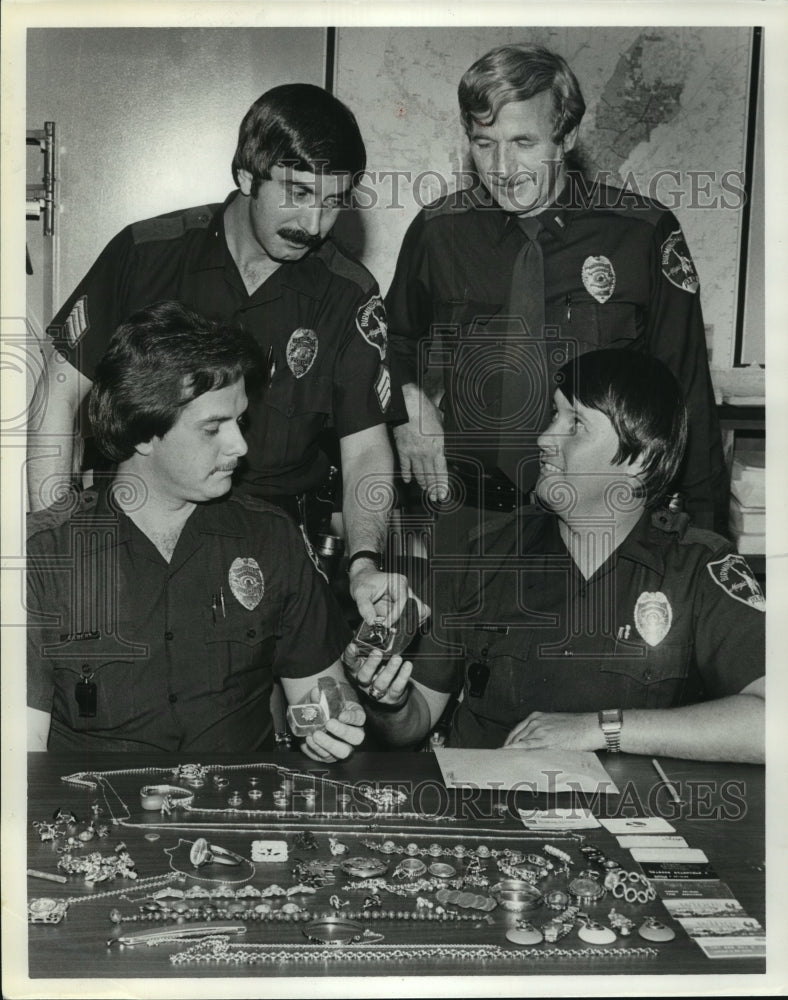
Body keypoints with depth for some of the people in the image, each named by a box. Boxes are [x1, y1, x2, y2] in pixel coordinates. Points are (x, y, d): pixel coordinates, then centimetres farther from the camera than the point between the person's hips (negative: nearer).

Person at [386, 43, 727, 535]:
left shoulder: (644, 233, -3)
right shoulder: (437, 231, 3)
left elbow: (683, 387, 4)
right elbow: (397, 342, 20)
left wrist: (704, 530, 3)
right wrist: (408, 402, -2)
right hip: (466, 506, 1)